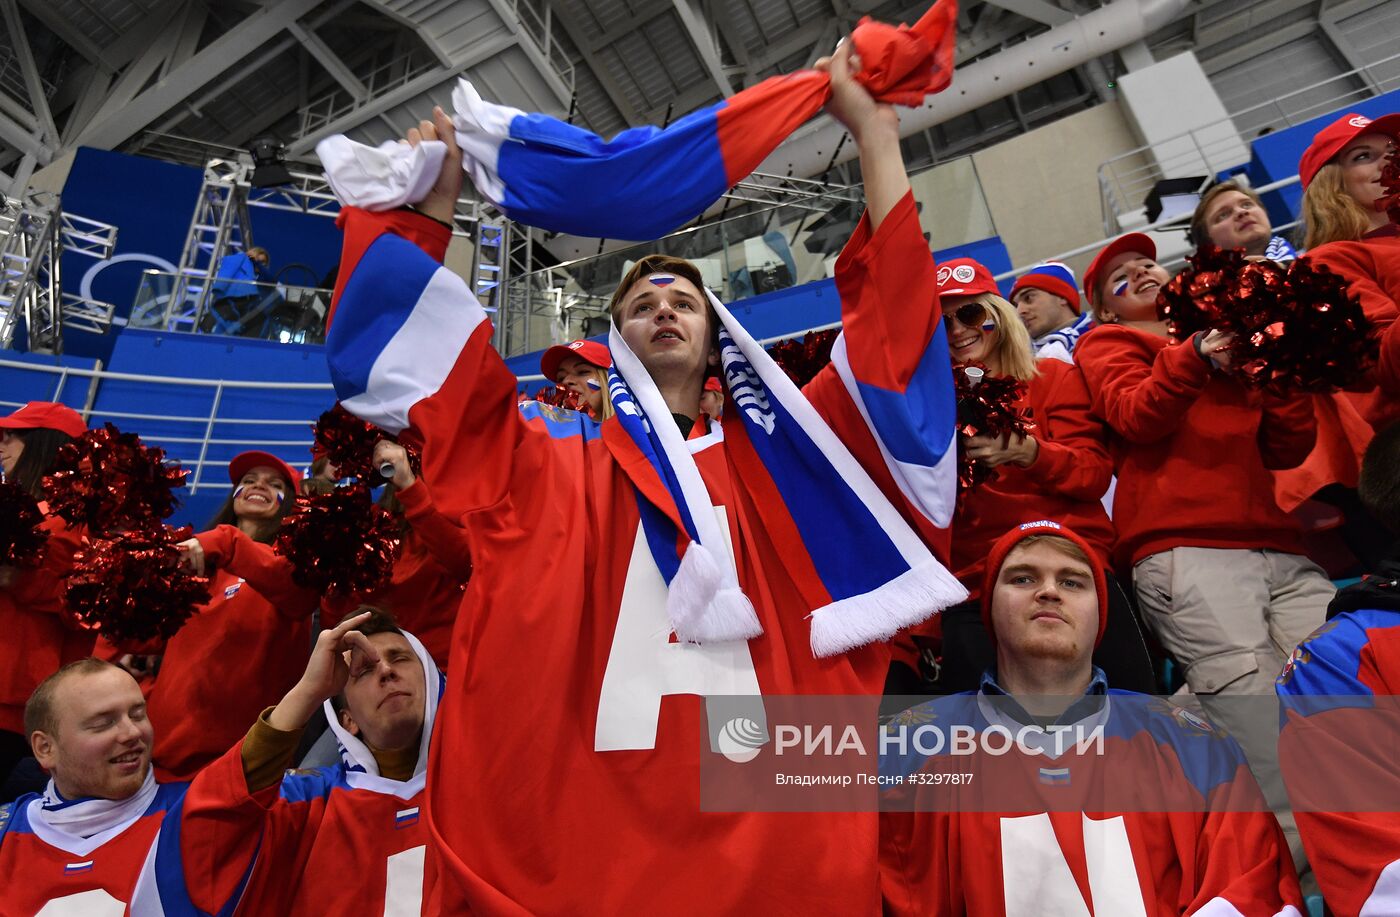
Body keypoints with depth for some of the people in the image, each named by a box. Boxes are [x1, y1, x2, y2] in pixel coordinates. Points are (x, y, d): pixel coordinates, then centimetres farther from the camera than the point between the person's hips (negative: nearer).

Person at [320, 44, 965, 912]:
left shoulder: (776, 462, 11)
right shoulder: (551, 475, 11)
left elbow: (893, 332, 7)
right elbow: (435, 355, 7)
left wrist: (875, 135, 6)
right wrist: (433, 203, 6)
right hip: (569, 839, 0)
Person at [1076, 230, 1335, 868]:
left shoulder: (1234, 344, 31)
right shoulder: (1107, 343, 19)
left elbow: (1288, 449, 20)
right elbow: (1135, 415, -2)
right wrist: (1195, 357, -17)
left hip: (1278, 548, 5)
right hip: (1183, 547, -4)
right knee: (1255, 703, -19)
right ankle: (1296, 854, -12)